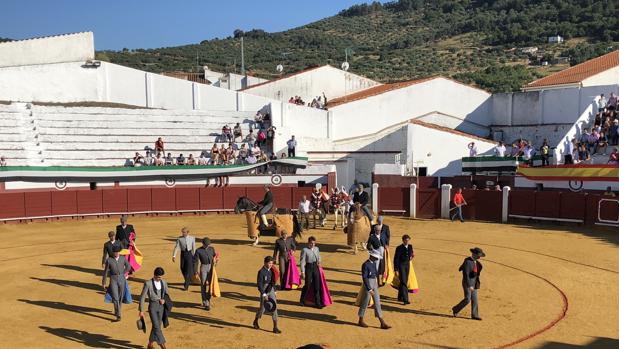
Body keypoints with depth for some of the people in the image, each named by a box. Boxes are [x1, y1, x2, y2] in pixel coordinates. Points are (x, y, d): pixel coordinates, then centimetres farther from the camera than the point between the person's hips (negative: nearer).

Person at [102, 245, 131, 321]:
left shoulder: (123, 258, -3)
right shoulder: (109, 260, -9)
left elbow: (128, 266, 14)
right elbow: (105, 272, -3)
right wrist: (103, 284, 2)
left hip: (121, 279, 3)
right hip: (113, 280, -3)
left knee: (120, 297, 14)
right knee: (115, 298, -12)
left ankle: (117, 311, 38)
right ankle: (118, 316, -10)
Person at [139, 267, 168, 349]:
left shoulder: (164, 283, 3)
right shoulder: (148, 283, -10)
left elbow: (166, 294, 15)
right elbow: (142, 297, -6)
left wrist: (164, 300, -8)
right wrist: (141, 311, -6)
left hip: (161, 306, 4)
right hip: (152, 306, -4)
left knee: (156, 326, 12)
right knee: (157, 327, -12)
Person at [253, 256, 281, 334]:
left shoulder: (271, 270, 2)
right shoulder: (261, 272, -19)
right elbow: (259, 284, -20)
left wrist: (275, 291, 16)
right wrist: (264, 295, -24)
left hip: (271, 290, 5)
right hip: (264, 292, -5)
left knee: (274, 307, -1)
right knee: (263, 309, 9)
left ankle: (275, 327, 3)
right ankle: (256, 321, 38)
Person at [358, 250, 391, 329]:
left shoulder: (374, 263, 5)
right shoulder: (365, 265, -21)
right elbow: (364, 278, -23)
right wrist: (369, 289, -24)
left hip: (374, 284, 8)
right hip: (368, 285, -8)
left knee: (377, 302, 7)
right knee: (365, 303, 7)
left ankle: (382, 323, 9)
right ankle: (361, 321, 26)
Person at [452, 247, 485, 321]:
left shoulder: (475, 261, 6)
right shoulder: (467, 261, -22)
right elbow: (466, 275, -24)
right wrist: (469, 286, -26)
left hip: (474, 282, 8)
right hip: (467, 282, -8)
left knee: (474, 299, 7)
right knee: (467, 299, -5)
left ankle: (474, 315, 12)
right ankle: (455, 309, 13)